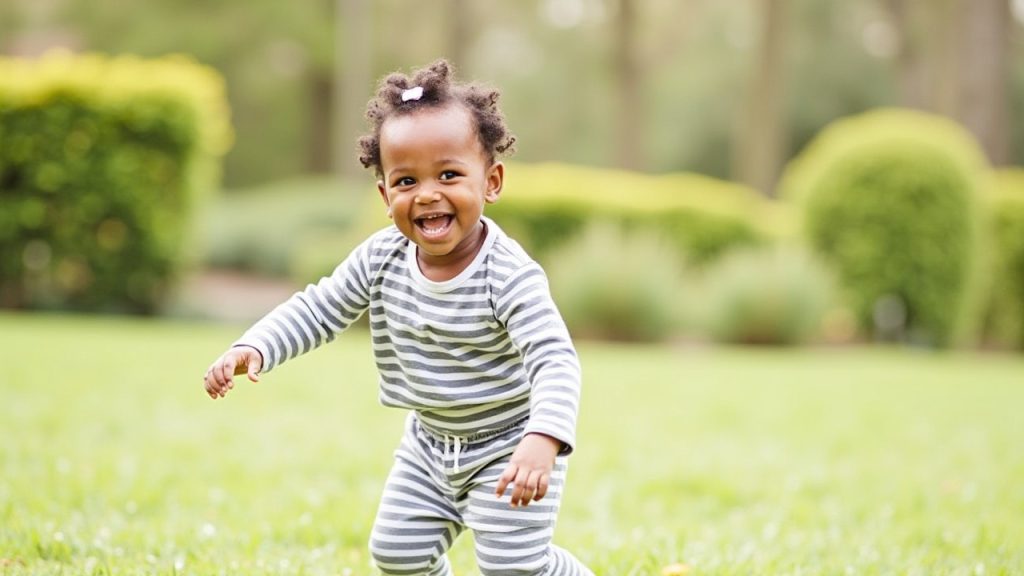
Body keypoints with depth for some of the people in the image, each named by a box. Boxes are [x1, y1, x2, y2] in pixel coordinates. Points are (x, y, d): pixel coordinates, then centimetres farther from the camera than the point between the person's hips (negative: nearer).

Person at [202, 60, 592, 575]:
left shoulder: (509, 276, -29)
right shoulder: (381, 259, -12)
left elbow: (555, 360, -36)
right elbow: (318, 309, -2)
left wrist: (543, 440, -53)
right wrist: (251, 349, -17)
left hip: (507, 445, -6)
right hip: (430, 444, 6)